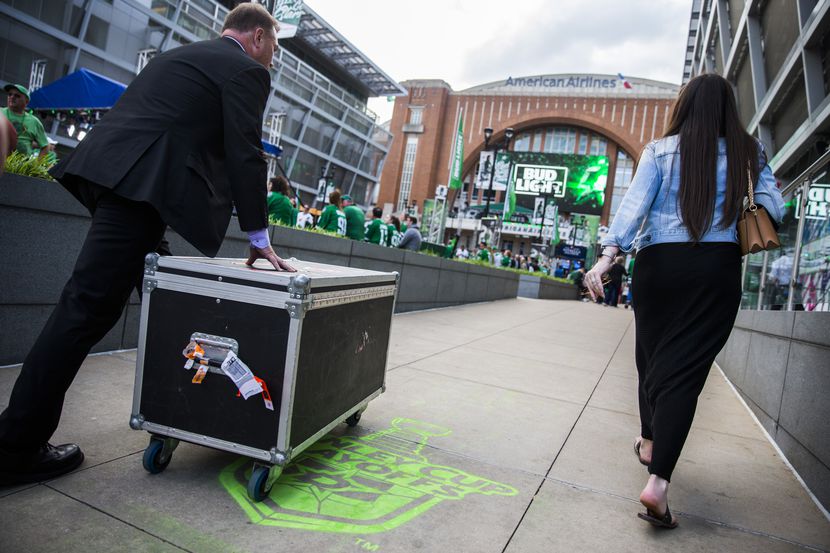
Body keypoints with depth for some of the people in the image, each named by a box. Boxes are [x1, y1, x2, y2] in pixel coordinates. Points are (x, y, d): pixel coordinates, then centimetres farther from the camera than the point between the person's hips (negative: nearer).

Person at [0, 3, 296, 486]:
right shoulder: (247, 70, 1)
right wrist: (259, 237, -1)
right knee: (90, 308, -8)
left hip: (107, 169, 10)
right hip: (140, 181, -10)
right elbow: (246, 156, -6)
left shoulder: (185, 55, 29)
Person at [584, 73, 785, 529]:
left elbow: (635, 202, -9)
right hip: (718, 268, 0)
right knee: (685, 368, -4)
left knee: (652, 357, 17)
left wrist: (608, 255, -17)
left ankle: (649, 442, 36)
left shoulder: (660, 150, 4)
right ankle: (658, 481, -16)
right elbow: (773, 208, 2)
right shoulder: (748, 153, 8)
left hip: (658, 264, 1)